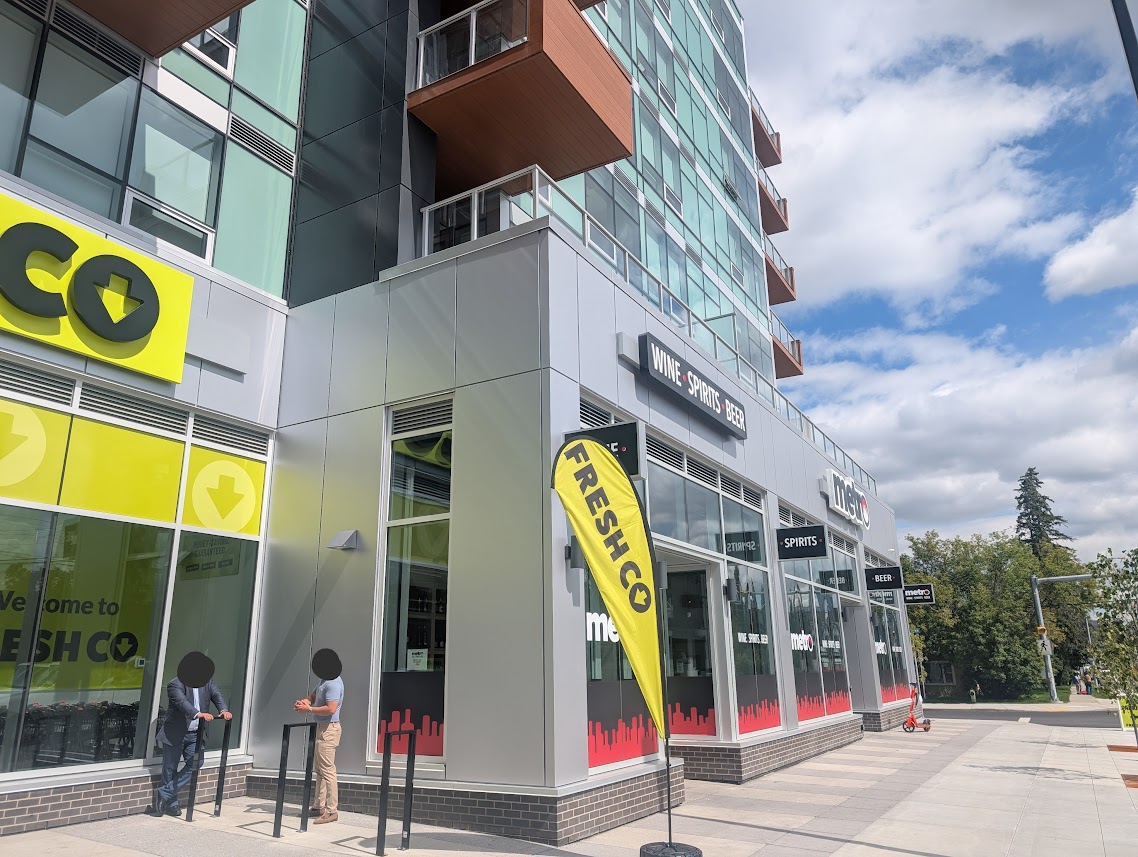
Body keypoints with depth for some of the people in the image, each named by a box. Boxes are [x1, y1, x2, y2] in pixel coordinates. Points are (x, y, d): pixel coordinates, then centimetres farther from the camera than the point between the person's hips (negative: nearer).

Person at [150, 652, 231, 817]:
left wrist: (224, 710, -31)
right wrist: (199, 714, -46)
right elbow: (182, 702, -30)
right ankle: (171, 804, 20)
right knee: (170, 769, 5)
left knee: (195, 764, -2)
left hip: (196, 733, 5)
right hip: (175, 733, -5)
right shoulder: (175, 684, -14)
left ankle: (163, 795, 10)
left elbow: (217, 695, -9)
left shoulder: (207, 682, 4)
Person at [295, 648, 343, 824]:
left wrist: (309, 709, -17)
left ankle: (331, 810, -5)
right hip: (321, 727, 11)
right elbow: (313, 696, 23)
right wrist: (305, 701, 0)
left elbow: (330, 709, -26)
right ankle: (320, 806, 22)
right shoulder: (325, 680, 14)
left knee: (327, 770, -8)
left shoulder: (333, 684, -19)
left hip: (329, 729, -11)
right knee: (319, 769, 15)